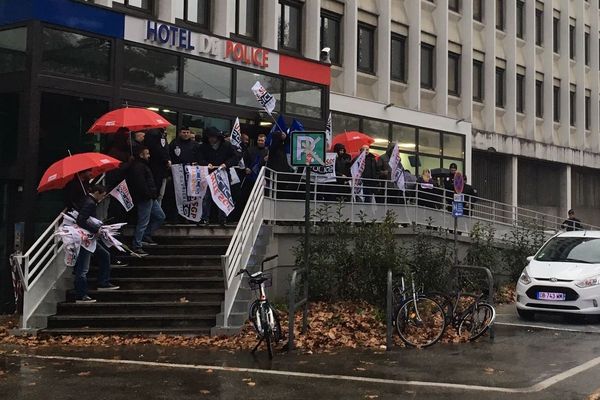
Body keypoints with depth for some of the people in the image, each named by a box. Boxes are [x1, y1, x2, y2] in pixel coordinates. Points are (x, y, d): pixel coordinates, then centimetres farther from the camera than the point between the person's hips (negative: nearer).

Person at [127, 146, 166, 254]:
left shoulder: (143, 165, 19)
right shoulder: (138, 167, -15)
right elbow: (140, 184, -24)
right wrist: (148, 195, -22)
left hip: (150, 198, 11)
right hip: (144, 199, -11)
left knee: (160, 217, 16)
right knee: (143, 222, -6)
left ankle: (146, 236, 20)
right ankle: (137, 246, -1)